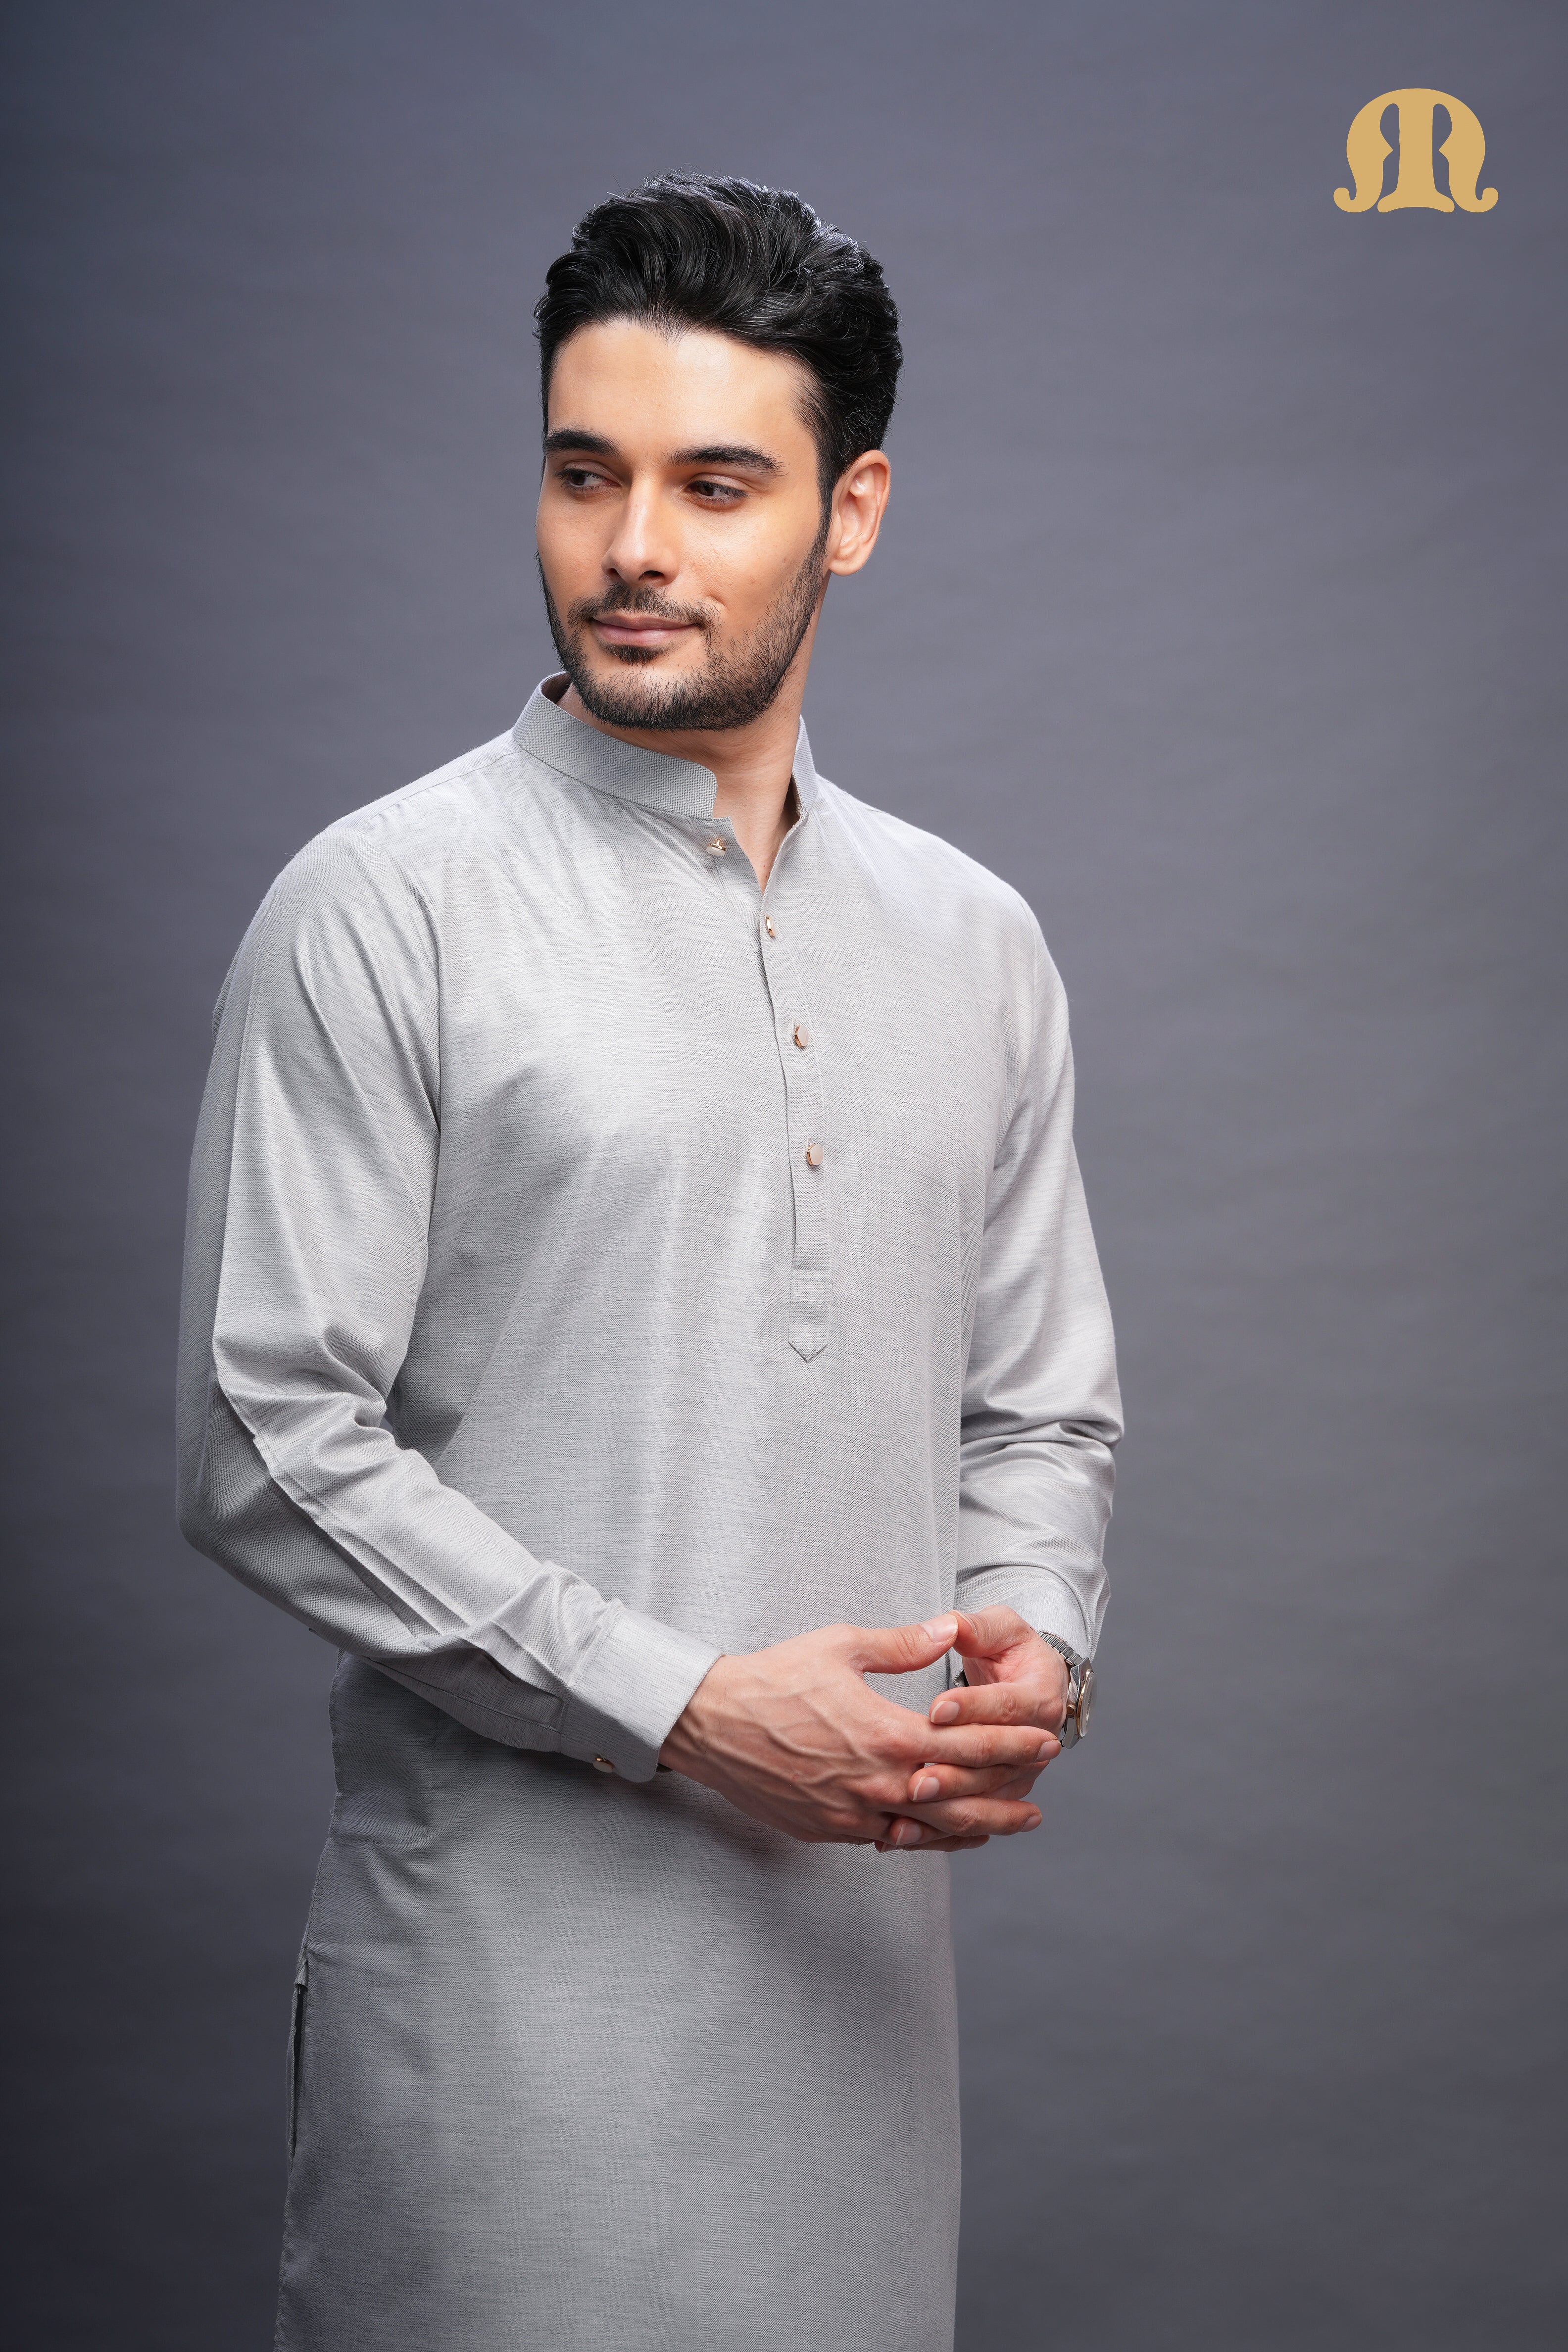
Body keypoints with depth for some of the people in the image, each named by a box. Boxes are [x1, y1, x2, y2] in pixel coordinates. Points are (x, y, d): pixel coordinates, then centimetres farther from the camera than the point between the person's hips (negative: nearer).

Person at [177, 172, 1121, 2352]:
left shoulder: (977, 944, 11)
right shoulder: (389, 908, -7)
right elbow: (269, 1449, -11)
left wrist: (1032, 1643, -5)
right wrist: (679, 1708, -16)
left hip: (862, 1932, 5)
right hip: (518, 1944, -5)